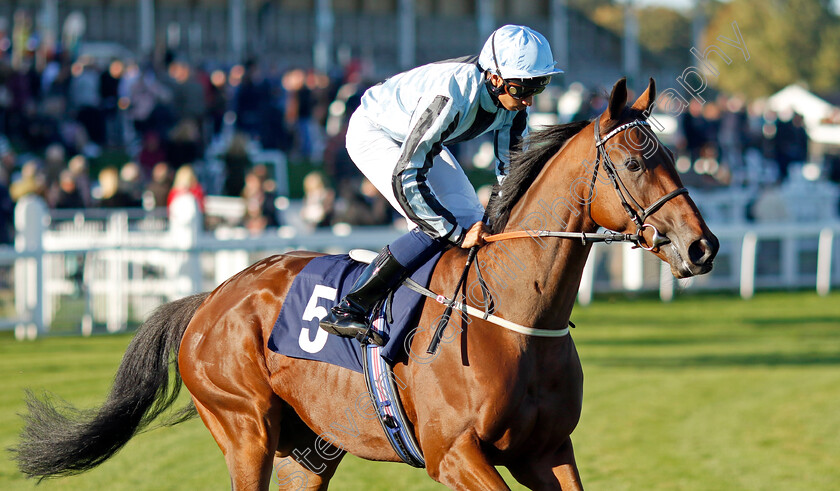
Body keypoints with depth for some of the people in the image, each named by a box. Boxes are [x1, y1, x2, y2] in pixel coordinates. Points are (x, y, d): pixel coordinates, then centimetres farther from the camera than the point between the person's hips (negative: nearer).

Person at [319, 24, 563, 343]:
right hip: (374, 135, -8)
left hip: (423, 138, 8)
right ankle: (348, 309, -19)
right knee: (435, 232, -23)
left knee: (473, 224, -4)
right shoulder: (451, 95, -41)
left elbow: (512, 168, -4)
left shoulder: (514, 99, -19)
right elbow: (405, 176, -38)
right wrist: (456, 234, -34)